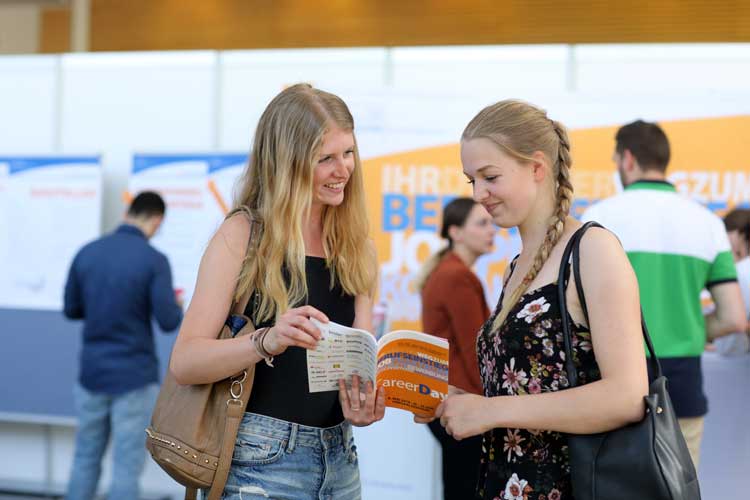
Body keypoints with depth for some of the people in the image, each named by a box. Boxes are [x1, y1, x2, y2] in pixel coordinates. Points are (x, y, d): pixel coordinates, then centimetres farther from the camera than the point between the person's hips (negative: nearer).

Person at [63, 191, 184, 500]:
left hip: (92, 373, 4)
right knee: (127, 466, 2)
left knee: (86, 458, 15)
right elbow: (168, 322, -14)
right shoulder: (154, 260, -12)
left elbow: (71, 309, 9)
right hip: (134, 377, -4)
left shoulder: (87, 253, 1)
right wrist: (176, 307, 8)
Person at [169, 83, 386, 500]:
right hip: (261, 460, -5)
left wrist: (360, 403, -15)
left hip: (338, 457, 5)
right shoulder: (243, 234, -9)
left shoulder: (355, 246, 6)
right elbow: (184, 362, -16)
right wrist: (266, 342, -32)